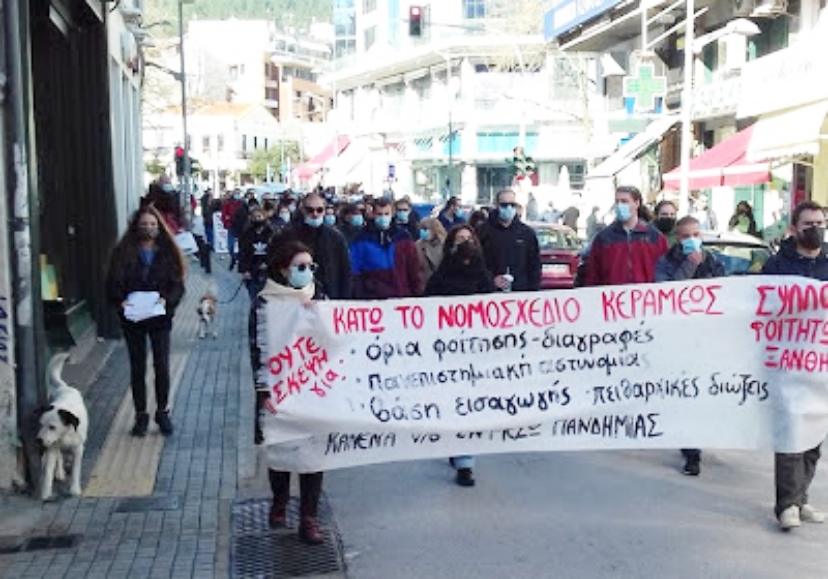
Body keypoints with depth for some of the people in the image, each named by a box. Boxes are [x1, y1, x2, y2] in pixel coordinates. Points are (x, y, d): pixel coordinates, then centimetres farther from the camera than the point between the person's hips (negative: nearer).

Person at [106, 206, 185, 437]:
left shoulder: (168, 253, 1)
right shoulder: (123, 253, 0)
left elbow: (177, 284, -1)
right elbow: (113, 284, -1)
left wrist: (167, 300, -19)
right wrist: (120, 301, -19)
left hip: (159, 317, 0)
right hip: (132, 318, 0)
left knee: (162, 366, 1)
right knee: (137, 368, 9)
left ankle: (162, 412, 18)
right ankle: (141, 416, 19)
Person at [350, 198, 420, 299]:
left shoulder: (403, 238, 6)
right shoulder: (362, 240, 2)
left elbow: (413, 268, 8)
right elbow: (355, 272, 2)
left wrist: (415, 293, 4)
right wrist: (358, 296, -4)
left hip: (400, 298, 1)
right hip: (371, 299, -1)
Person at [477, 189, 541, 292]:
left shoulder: (527, 232, 9)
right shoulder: (483, 231, 0)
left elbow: (534, 265, 11)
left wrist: (534, 290, 3)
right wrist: (491, 279, -13)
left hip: (521, 291, 2)